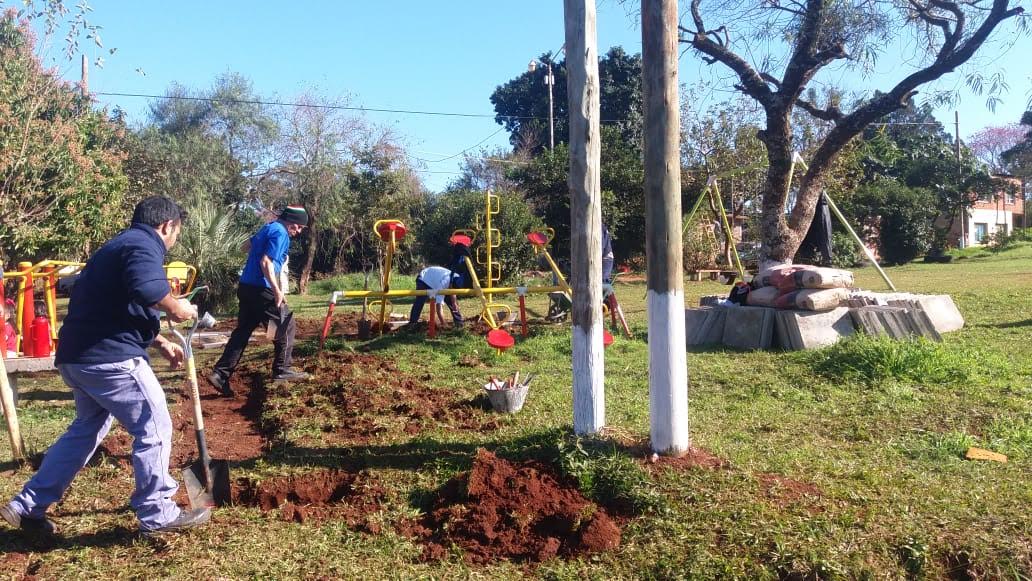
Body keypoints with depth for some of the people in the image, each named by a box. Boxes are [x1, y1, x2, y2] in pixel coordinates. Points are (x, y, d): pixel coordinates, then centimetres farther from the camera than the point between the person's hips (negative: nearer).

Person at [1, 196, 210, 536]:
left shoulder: (122, 245, 23)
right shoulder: (144, 245, -10)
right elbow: (149, 290, -33)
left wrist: (162, 343, 29)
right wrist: (178, 309, -14)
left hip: (78, 355, 10)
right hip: (110, 357, -10)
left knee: (87, 429, 23)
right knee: (154, 428, 0)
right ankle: (157, 515, 8)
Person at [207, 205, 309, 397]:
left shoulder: (268, 228, 17)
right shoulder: (280, 233, -12)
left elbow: (248, 248, 34)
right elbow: (266, 262, -22)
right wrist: (277, 291, -21)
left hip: (247, 286, 9)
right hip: (261, 289, -9)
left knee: (243, 330, 10)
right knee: (286, 325, 4)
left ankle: (220, 374, 5)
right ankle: (282, 370, 10)